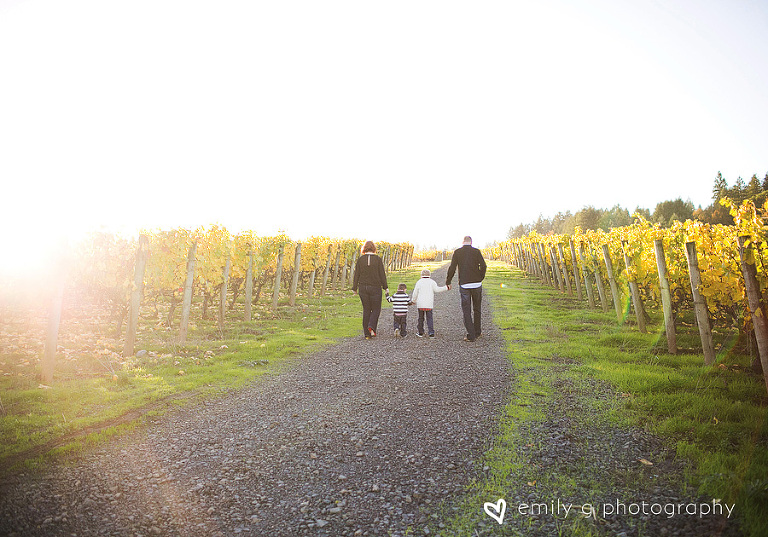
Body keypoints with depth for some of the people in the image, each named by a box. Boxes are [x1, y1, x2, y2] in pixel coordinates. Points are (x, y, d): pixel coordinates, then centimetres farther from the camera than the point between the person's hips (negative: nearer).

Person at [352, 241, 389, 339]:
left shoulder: (360, 259, -1)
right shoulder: (378, 259, -6)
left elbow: (356, 275, 0)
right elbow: (382, 274, -5)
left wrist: (355, 288, 8)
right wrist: (385, 287, 3)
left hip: (363, 287, 2)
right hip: (375, 287, -2)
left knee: (366, 310, 10)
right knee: (376, 309, 11)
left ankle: (367, 333, 9)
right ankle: (371, 327, -11)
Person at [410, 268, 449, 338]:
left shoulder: (419, 282, 3)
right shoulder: (432, 282, 1)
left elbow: (415, 293, 4)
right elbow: (437, 289, -9)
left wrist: (414, 300, 18)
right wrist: (446, 287, -2)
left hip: (420, 304, 0)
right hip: (429, 304, 0)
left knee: (421, 318, 11)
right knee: (429, 318, 3)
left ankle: (420, 332, 17)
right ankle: (431, 332, -6)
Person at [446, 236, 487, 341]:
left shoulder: (457, 252, 1)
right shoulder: (476, 251, 1)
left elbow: (452, 268, -3)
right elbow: (483, 266, -5)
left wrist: (448, 282, 7)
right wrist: (480, 278, 9)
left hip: (464, 284, -1)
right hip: (476, 283, 1)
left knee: (466, 310, 3)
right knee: (477, 309, 16)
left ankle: (471, 335, -1)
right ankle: (477, 332, 25)